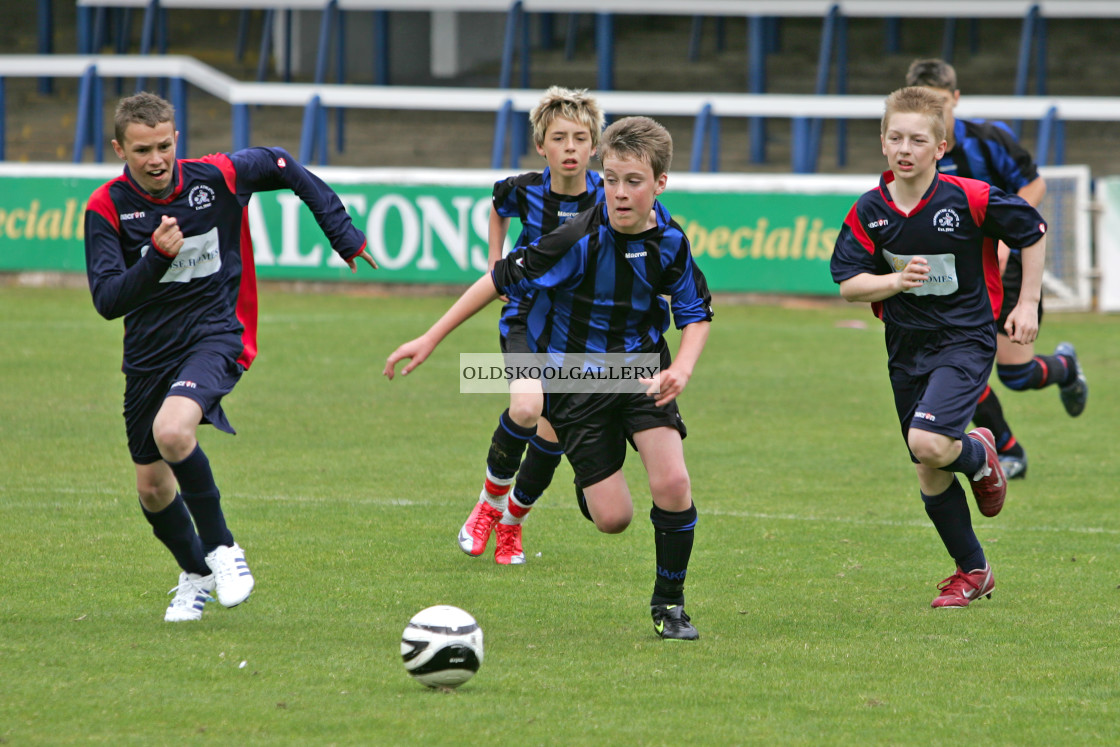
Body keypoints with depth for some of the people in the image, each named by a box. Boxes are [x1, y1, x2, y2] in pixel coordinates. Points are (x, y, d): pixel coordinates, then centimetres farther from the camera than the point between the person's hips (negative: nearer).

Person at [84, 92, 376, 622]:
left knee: (172, 430, -32)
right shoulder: (107, 208, -11)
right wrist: (156, 257, -33)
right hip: (148, 354, 3)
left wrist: (342, 231, 11)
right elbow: (107, 301, -17)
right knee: (152, 489, 10)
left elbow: (282, 166, 10)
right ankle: (196, 573, 40)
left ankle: (221, 547, -12)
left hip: (215, 335, -3)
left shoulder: (218, 177, -10)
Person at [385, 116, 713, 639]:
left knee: (672, 483, -20)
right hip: (576, 375, -2)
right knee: (612, 518, -8)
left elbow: (697, 315, 4)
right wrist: (431, 339, -13)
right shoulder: (581, 240, -23)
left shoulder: (670, 242, -11)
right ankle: (588, 481, 33)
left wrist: (681, 370, -16)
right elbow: (502, 279, -14)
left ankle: (668, 604, 3)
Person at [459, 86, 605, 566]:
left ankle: (512, 520, 25)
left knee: (552, 434, -1)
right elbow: (498, 208, 16)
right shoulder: (525, 190, -10)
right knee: (527, 406, -26)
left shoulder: (607, 198, -13)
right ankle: (491, 499, -1)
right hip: (527, 315, -1)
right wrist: (495, 264, 9)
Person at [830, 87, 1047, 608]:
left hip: (966, 340, -4)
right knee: (929, 474, 8)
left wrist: (1028, 303, -1)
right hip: (907, 348, 5)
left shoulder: (970, 199, -15)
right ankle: (973, 573, 26)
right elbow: (848, 285, -4)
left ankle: (979, 455, 10)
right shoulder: (868, 213, -5)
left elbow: (1033, 232, -1)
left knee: (928, 443, -26)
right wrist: (895, 281, -23)